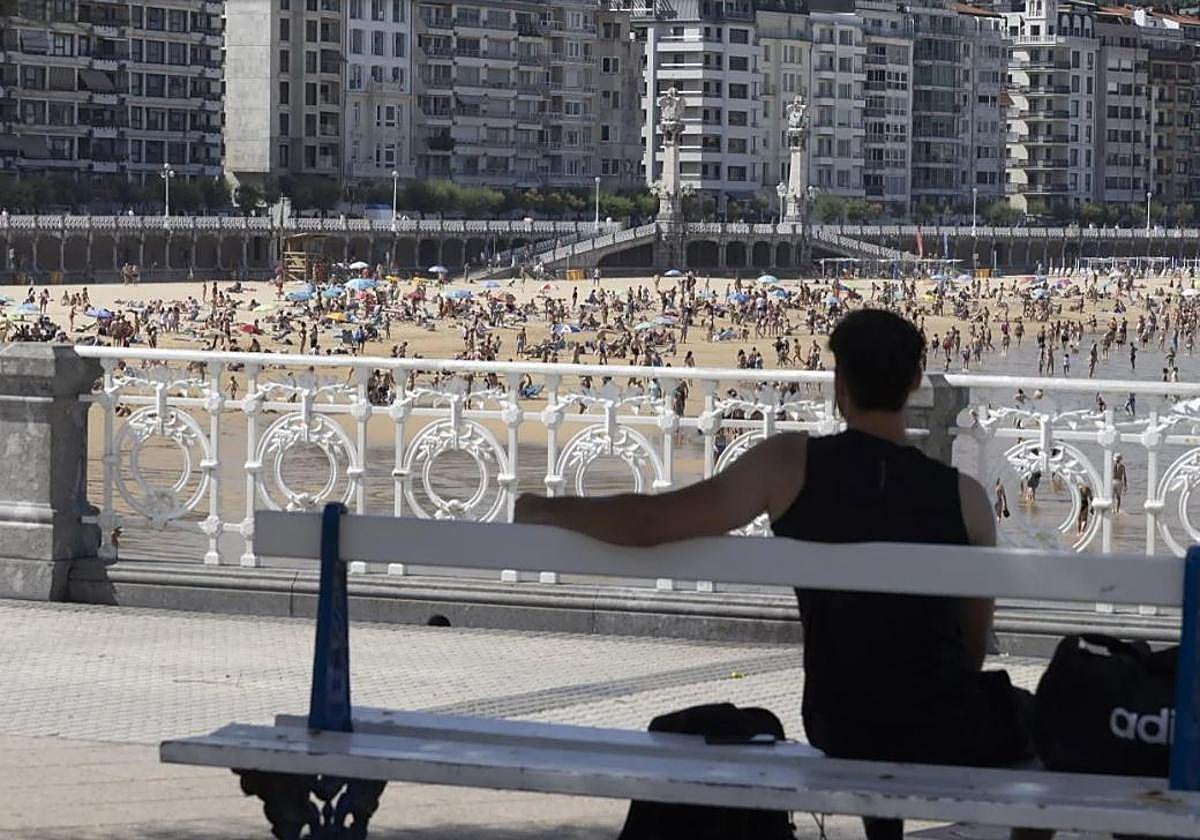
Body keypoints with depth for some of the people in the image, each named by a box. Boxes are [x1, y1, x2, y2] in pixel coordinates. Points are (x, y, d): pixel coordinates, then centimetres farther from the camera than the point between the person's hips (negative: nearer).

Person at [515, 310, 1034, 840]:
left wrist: (545, 509, -1)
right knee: (1031, 713, 32)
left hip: (843, 738, 2)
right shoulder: (965, 498, -12)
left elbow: (649, 522, -19)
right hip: (954, 738, -1)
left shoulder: (792, 465, -14)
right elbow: (975, 644, 0)